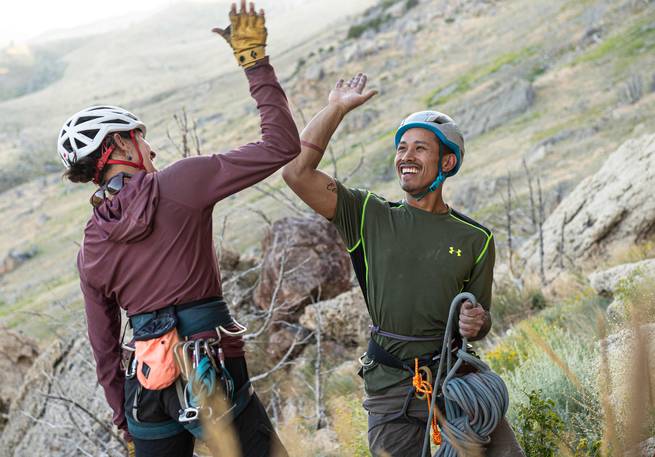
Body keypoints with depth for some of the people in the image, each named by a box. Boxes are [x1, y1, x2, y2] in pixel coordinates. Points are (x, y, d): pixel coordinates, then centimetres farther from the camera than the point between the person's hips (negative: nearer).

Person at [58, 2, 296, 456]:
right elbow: (281, 145, -11)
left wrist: (125, 420, 23)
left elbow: (104, 347, 11)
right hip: (213, 378, -5)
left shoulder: (90, 250, 6)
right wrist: (255, 59, -5)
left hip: (147, 390, 5)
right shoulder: (179, 183, -10)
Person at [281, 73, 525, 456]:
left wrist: (477, 323, -10)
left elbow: (481, 324, 14)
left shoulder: (475, 239, 6)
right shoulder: (370, 216, 3)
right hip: (391, 389, -1)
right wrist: (337, 108, -3)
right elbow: (297, 171, -7)